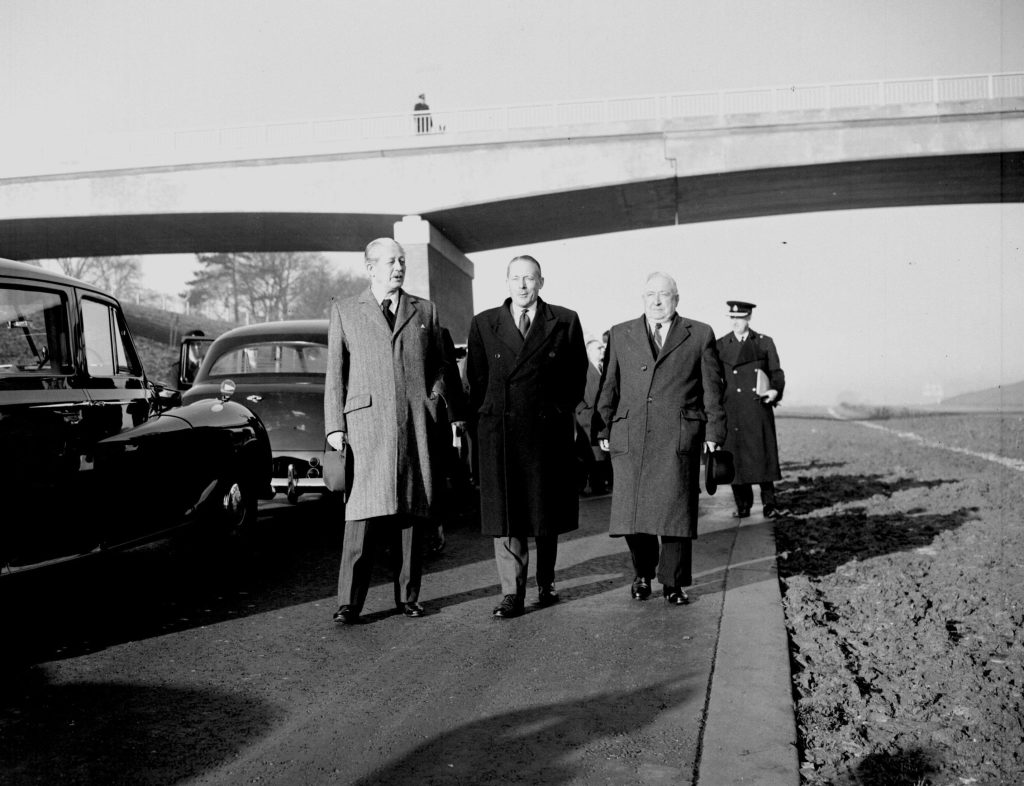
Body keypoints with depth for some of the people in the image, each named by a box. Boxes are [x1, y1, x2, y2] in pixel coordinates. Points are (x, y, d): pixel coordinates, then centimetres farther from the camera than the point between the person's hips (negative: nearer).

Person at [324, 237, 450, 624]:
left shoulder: (425, 310, 17)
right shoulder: (344, 310, 12)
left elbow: (440, 364, 20)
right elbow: (335, 374, 10)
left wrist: (434, 400, 3)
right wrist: (334, 426, 2)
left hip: (417, 424, 2)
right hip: (367, 422, -2)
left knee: (412, 510, 3)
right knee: (365, 510, -10)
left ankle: (407, 596, 13)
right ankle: (349, 602, -5)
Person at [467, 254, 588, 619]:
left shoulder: (565, 322, 5)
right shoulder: (483, 323, 8)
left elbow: (577, 374, 11)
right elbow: (476, 378, 12)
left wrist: (562, 411, 8)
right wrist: (486, 415, 7)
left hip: (549, 429, 0)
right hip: (499, 431, 0)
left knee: (547, 510, 9)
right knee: (504, 511, -2)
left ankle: (546, 585, 23)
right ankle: (512, 593, 4)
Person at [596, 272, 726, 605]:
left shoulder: (700, 335, 9)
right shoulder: (621, 334, 15)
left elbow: (712, 388, 8)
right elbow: (610, 386, 15)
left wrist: (714, 431, 3)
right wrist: (604, 429, 10)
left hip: (679, 437, -2)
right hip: (629, 436, 2)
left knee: (676, 509, -2)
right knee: (631, 511, 1)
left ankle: (673, 582, 12)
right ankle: (643, 573, 23)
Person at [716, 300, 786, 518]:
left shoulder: (765, 343, 10)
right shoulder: (720, 346, 10)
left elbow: (776, 372, 10)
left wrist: (776, 391, -9)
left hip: (759, 408, -1)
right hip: (732, 410, 1)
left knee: (763, 454, -4)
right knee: (736, 457, 1)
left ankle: (769, 503, 6)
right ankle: (742, 505, 10)